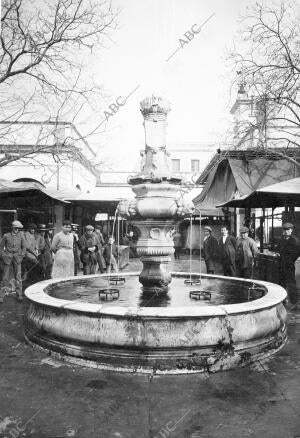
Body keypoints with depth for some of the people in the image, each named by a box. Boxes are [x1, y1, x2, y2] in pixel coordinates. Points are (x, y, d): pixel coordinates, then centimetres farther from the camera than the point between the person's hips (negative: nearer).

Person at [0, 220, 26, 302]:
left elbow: (24, 247, 9)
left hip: (17, 257, 1)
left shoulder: (21, 236, 0)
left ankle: (19, 295, 5)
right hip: (7, 258, 0)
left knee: (18, 276, -2)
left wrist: (21, 256, 1)